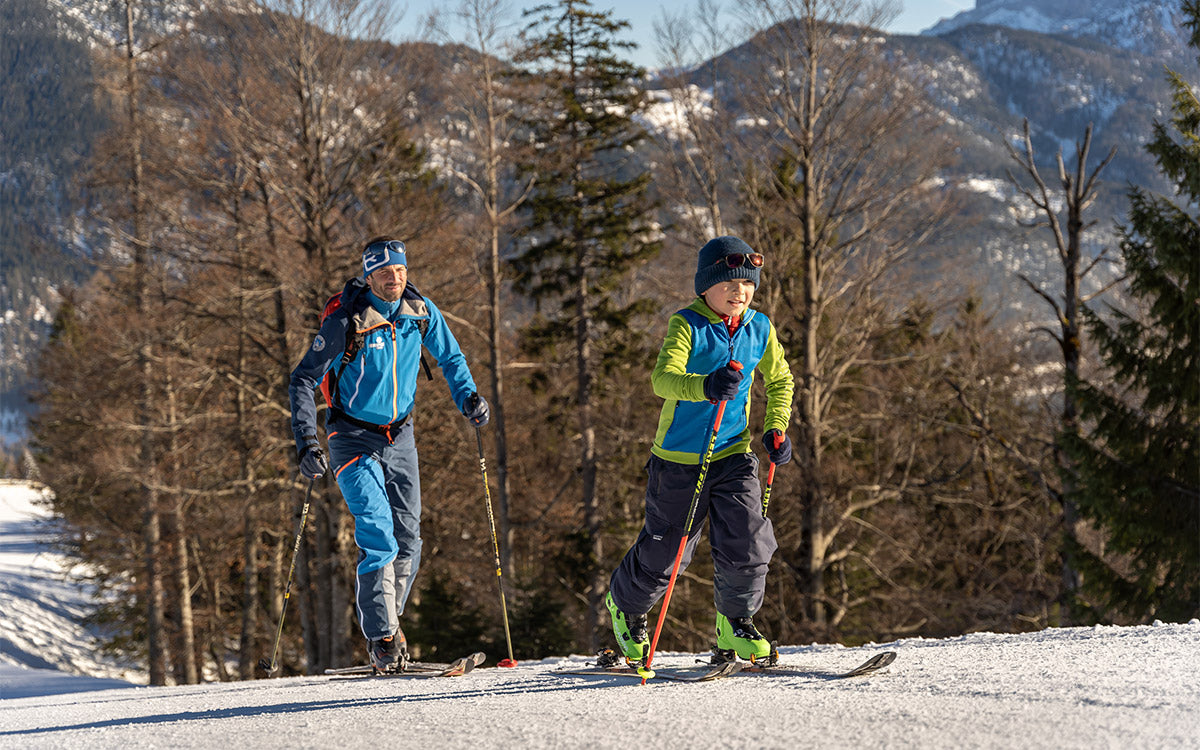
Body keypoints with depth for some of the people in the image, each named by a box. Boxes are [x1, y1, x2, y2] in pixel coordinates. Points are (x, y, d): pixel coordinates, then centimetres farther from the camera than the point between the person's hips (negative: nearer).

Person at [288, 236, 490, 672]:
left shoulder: (420, 311, -4)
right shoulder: (347, 322, -18)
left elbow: (450, 358, 13)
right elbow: (303, 380, -12)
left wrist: (467, 397, -5)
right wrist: (306, 440, -22)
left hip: (399, 437, 5)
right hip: (354, 438, -5)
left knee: (408, 539, 4)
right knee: (378, 534, -18)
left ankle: (385, 617, 24)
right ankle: (382, 638, -16)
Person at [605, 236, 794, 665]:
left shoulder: (760, 330, 2)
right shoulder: (687, 325, -15)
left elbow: (780, 381, 18)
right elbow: (663, 378, -30)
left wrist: (776, 428, 2)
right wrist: (706, 387, -49)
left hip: (733, 455, 4)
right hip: (680, 457, -4)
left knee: (748, 540, -11)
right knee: (665, 548, 7)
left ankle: (735, 623, 13)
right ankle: (625, 605, 37)